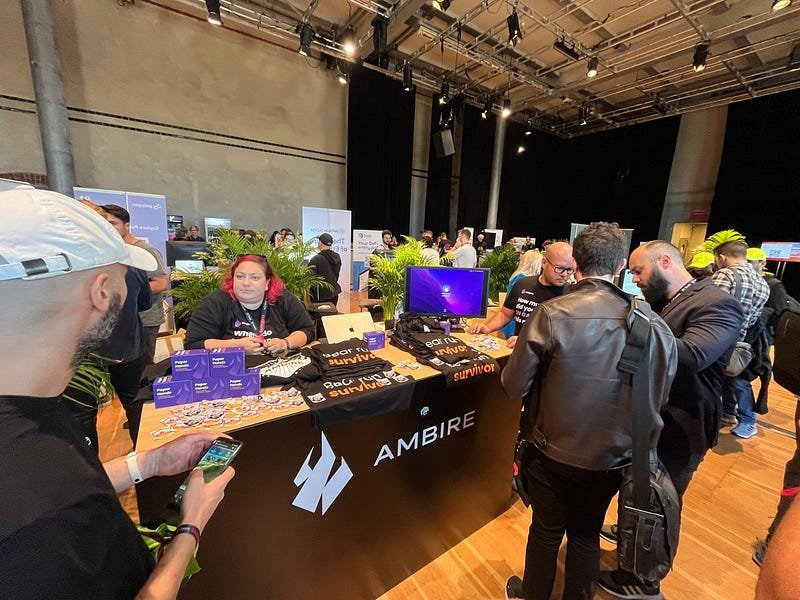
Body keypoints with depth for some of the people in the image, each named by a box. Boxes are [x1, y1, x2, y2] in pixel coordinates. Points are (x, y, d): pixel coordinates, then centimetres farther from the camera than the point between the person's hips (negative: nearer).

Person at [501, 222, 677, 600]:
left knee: (546, 532, 23)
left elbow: (514, 387, -18)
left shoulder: (550, 315, -25)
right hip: (611, 457, 2)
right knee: (587, 535, 26)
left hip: (552, 452, -2)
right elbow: (658, 398, -1)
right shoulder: (655, 326, -15)